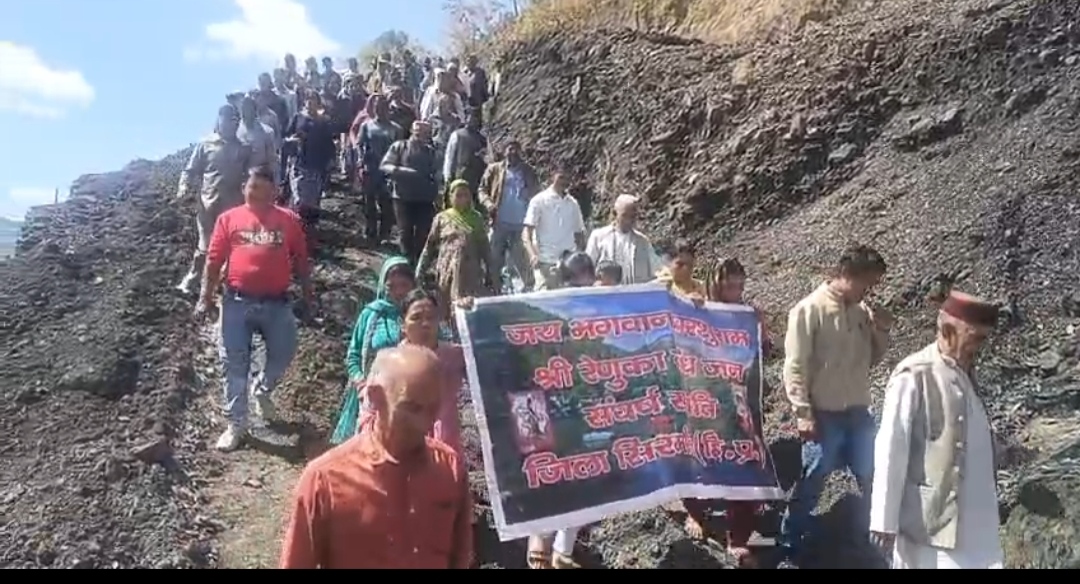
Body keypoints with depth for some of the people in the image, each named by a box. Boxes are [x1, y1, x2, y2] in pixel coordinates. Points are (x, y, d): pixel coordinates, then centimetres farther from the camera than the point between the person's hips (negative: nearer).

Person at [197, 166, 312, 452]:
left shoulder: (288, 219, 7)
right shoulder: (229, 218, 5)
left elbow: (300, 260, 11)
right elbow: (214, 261, 4)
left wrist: (308, 293, 9)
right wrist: (206, 297, 0)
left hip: (277, 302, 1)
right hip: (237, 301, -1)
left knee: (284, 353, 4)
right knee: (235, 363, 3)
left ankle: (263, 389, 37)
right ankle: (236, 424, 15)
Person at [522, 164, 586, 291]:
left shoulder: (573, 203, 13)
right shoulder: (539, 200, 0)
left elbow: (579, 233, 20)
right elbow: (526, 232, -6)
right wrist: (532, 254, -23)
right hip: (546, 262, -4)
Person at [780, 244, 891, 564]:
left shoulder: (862, 310, 6)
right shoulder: (810, 309, -12)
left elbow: (871, 359, 16)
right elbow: (795, 366, -14)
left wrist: (881, 332, -1)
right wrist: (803, 412, -17)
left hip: (859, 412, 6)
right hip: (824, 415, -6)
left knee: (873, 479, 17)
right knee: (811, 484, 4)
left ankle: (872, 538, 39)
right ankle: (789, 546, 20)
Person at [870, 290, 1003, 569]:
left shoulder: (966, 370, 6)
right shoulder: (914, 377, -18)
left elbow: (975, 444, 13)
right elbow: (890, 451, -18)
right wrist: (885, 520, -17)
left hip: (973, 514, 8)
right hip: (929, 516, -7)